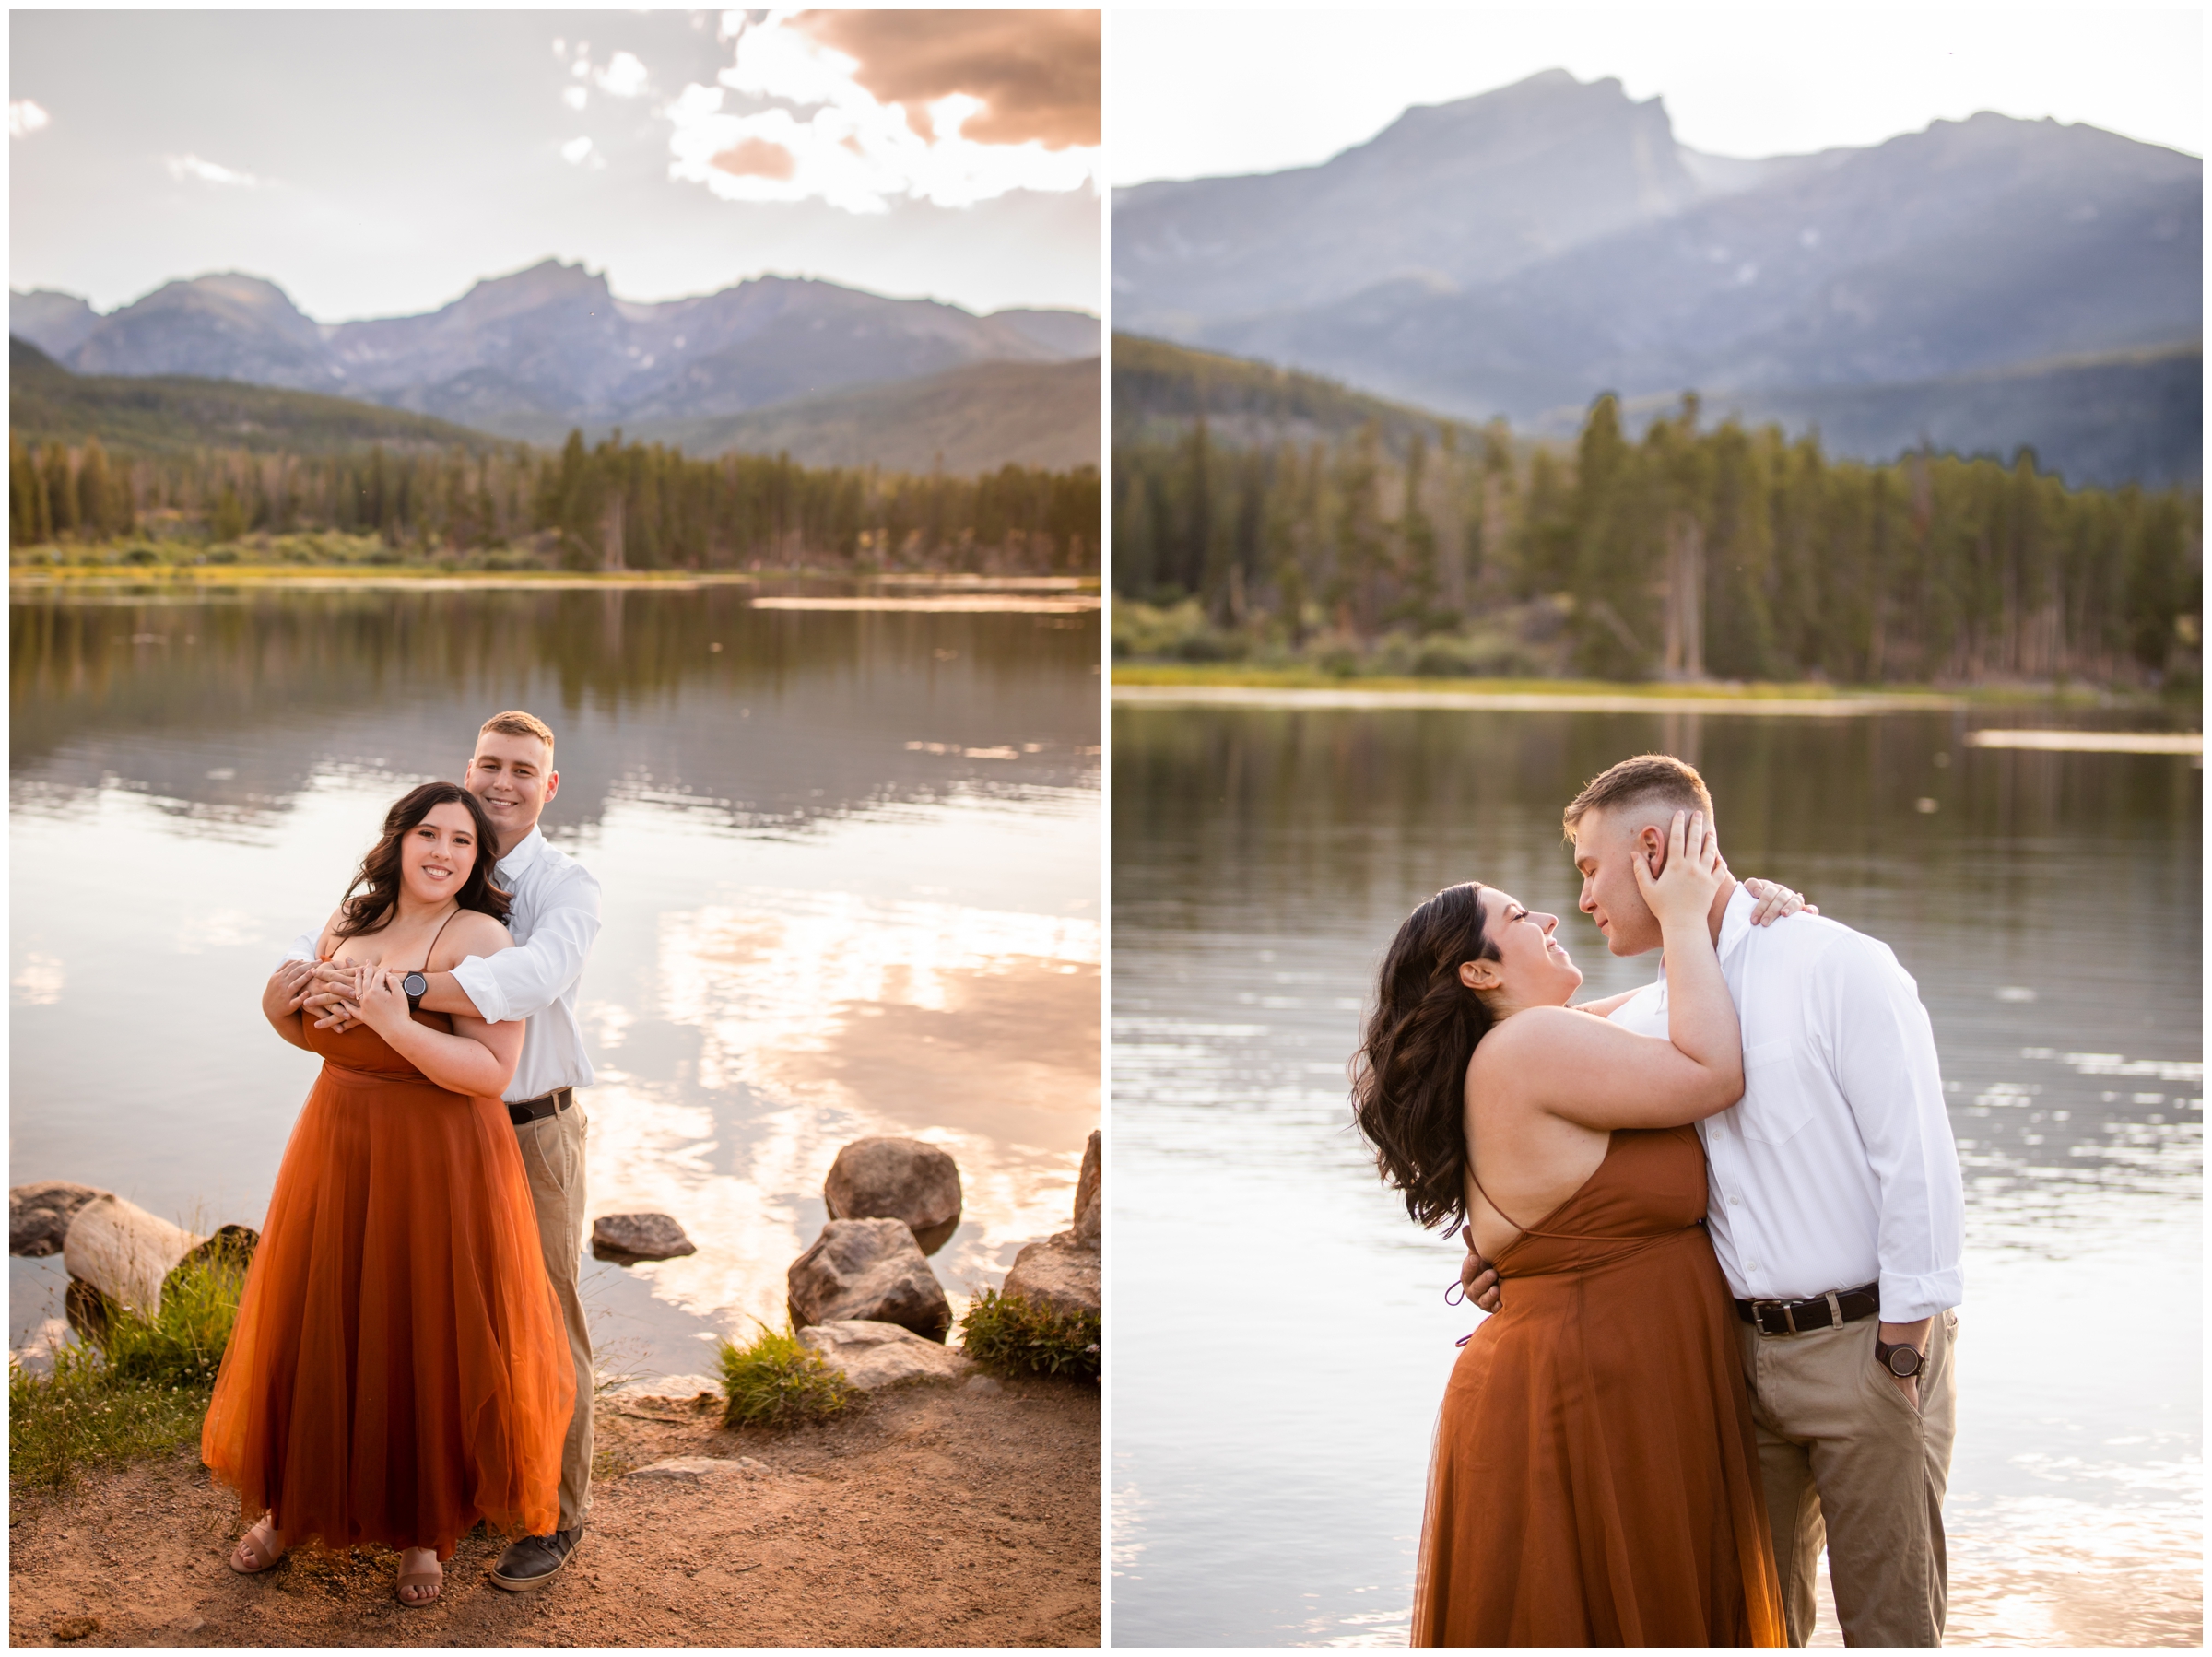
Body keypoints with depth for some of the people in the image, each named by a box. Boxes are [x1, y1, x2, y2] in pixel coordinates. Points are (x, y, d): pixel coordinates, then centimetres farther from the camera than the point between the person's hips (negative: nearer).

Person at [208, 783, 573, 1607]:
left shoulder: (479, 937, -14)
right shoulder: (349, 921, 6)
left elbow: (493, 1072, -22)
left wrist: (395, 1024, -28)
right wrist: (280, 1012, 1)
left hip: (437, 1166, -6)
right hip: (337, 1146, 6)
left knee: (428, 1348, 5)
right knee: (316, 1331, 15)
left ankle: (423, 1530, 24)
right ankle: (294, 1503, 35)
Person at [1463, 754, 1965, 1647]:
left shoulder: (1840, 967, -11)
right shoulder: (1639, 1022, 8)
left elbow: (1919, 1168, -14)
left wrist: (1901, 1362, -15)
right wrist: (1516, 1258, 0)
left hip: (1865, 1342, -6)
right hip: (1740, 1349, 6)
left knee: (1888, 1619, 3)